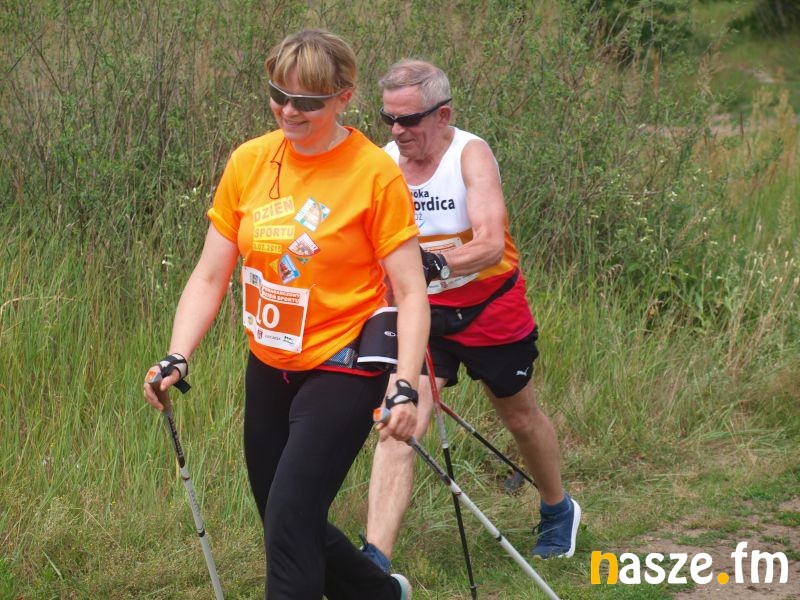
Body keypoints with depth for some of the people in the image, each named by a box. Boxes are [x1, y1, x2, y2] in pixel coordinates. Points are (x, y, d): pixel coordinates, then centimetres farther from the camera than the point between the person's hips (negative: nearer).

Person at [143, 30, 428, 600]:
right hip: (268, 367, 6)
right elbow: (210, 276, 3)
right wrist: (177, 360, -10)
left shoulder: (374, 173, -13)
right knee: (284, 520, 15)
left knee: (289, 525, -15)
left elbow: (410, 293, -12)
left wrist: (405, 389, -23)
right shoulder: (249, 162, -1)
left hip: (341, 371, -6)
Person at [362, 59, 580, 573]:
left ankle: (559, 512, 48)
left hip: (489, 307, -2)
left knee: (521, 417, 19)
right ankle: (375, 564, -21)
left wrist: (438, 262, -51)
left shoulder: (470, 155, -21)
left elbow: (491, 243, -35)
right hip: (421, 311, 2)